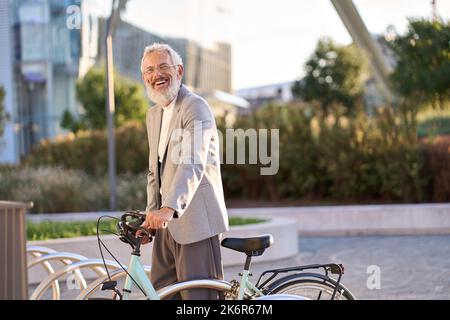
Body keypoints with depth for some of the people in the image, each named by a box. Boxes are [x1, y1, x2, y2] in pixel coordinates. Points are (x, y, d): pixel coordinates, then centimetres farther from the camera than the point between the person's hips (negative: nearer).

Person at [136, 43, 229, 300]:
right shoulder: (154, 114, 18)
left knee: (199, 295, -9)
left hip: (195, 221, -9)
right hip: (167, 223, 9)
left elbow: (193, 165, -26)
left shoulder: (196, 108, -12)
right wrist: (151, 216, 14)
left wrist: (169, 208, -39)